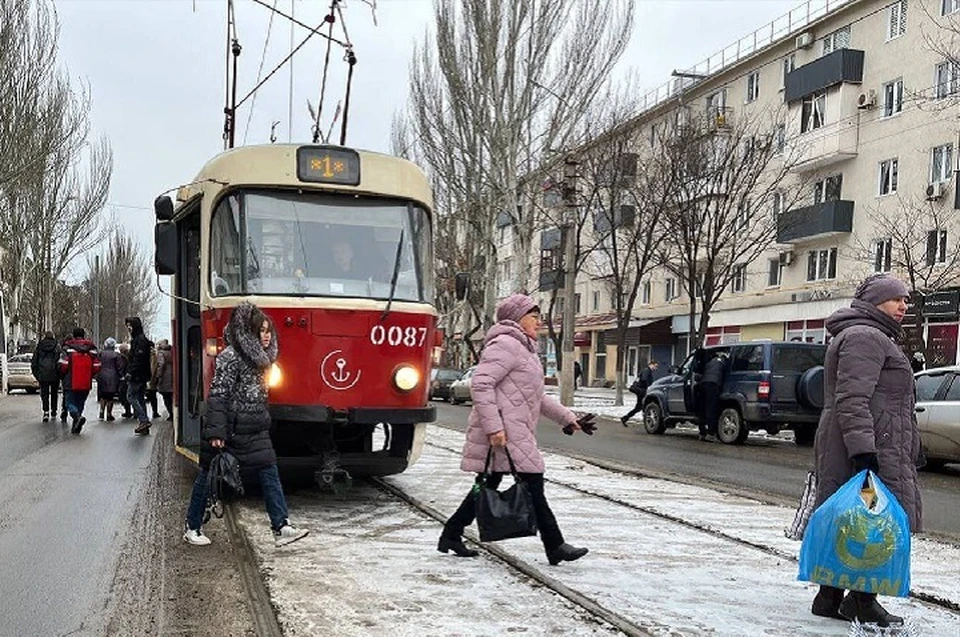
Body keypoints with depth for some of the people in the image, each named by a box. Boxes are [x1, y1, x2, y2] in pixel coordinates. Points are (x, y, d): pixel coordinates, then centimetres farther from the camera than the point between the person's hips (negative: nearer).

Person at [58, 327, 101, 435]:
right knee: (80, 403, 14)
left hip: (71, 382, -3)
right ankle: (76, 427, 14)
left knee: (70, 403, 5)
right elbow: (97, 366, 2)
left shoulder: (68, 347, -4)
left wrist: (63, 375, 9)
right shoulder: (91, 347, 5)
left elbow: (63, 364, -10)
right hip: (86, 383, 3)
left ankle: (77, 416, -24)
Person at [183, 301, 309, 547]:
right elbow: (217, 396, -19)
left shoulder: (257, 357, 11)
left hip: (254, 431, 8)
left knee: (270, 474, -1)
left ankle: (281, 527, -1)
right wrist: (216, 432, -22)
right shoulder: (230, 357, -16)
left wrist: (263, 423, 21)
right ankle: (191, 528, 20)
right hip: (229, 432, -8)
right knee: (208, 477, 6)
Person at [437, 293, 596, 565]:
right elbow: (481, 383, -21)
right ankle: (555, 547, -2)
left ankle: (451, 535, 21)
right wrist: (493, 426, -26)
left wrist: (568, 418, 23)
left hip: (514, 431, 11)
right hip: (504, 433, -11)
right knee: (532, 484, -7)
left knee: (488, 486, 13)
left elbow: (537, 397, 29)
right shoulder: (505, 345, -11)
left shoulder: (523, 349, 24)